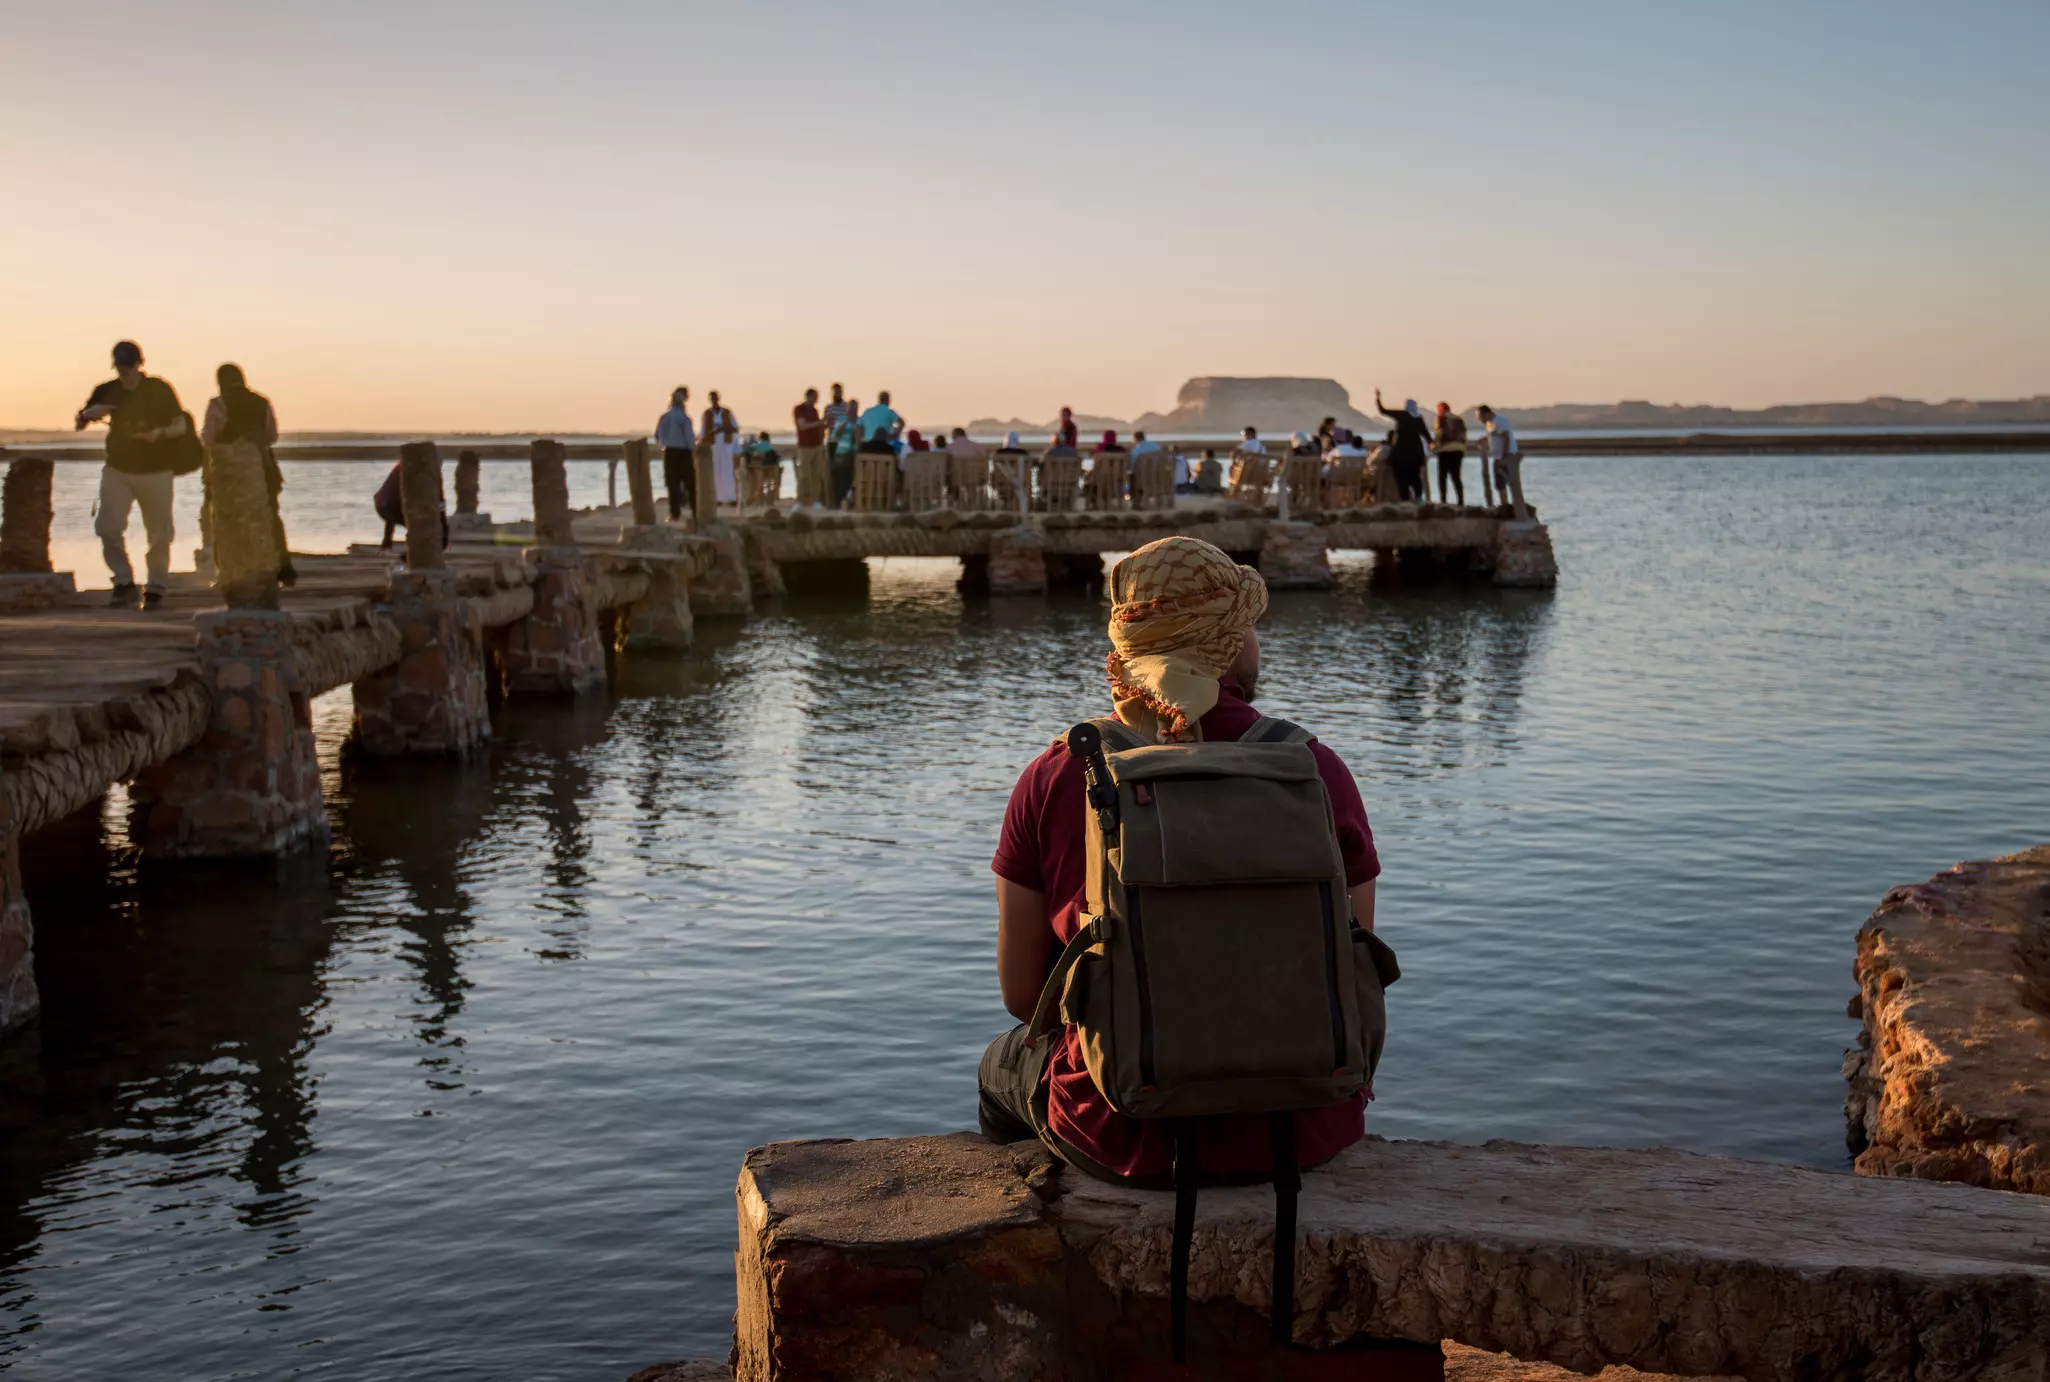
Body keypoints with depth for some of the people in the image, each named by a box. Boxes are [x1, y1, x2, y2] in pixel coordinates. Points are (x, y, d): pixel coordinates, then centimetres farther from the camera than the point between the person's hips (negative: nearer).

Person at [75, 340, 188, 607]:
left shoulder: (160, 390, -2)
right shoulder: (107, 391, 4)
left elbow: (181, 425, 0)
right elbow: (78, 424, 9)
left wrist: (160, 432, -21)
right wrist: (90, 413, -15)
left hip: (156, 471, -2)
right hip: (117, 470, 2)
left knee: (159, 533, -1)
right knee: (108, 526, -12)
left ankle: (156, 588, 13)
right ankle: (123, 582, 1)